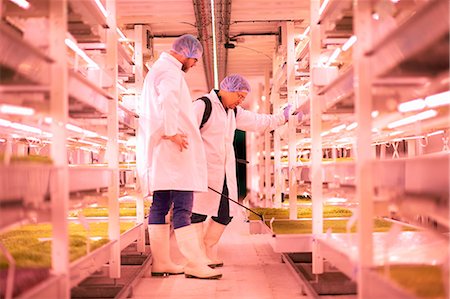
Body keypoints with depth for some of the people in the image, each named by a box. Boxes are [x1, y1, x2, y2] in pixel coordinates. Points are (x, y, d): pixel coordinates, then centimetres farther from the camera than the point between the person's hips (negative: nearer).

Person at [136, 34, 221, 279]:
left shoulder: (157, 69, 24)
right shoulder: (170, 71, -9)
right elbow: (167, 101, -28)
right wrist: (172, 132, -23)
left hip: (158, 151, 11)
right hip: (173, 149, -11)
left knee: (160, 206, 9)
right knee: (182, 208, -12)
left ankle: (161, 262, 13)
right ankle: (195, 264, -11)